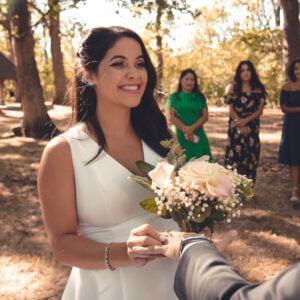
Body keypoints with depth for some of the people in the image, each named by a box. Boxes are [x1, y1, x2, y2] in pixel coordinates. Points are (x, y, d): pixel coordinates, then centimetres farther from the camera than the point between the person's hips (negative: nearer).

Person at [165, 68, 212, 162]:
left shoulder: (200, 97, 13)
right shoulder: (174, 97, 8)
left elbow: (205, 116, 4)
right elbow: (170, 117, -2)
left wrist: (192, 128, -12)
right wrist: (185, 129, -12)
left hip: (198, 136, 2)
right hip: (180, 136, -2)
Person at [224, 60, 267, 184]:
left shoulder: (259, 89, 8)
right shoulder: (232, 88, 5)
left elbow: (260, 110, 1)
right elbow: (230, 110, -1)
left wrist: (246, 120, -14)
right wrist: (240, 126, -9)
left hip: (252, 127, 2)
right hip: (235, 127, -1)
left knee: (251, 157, 2)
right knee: (235, 155, -6)